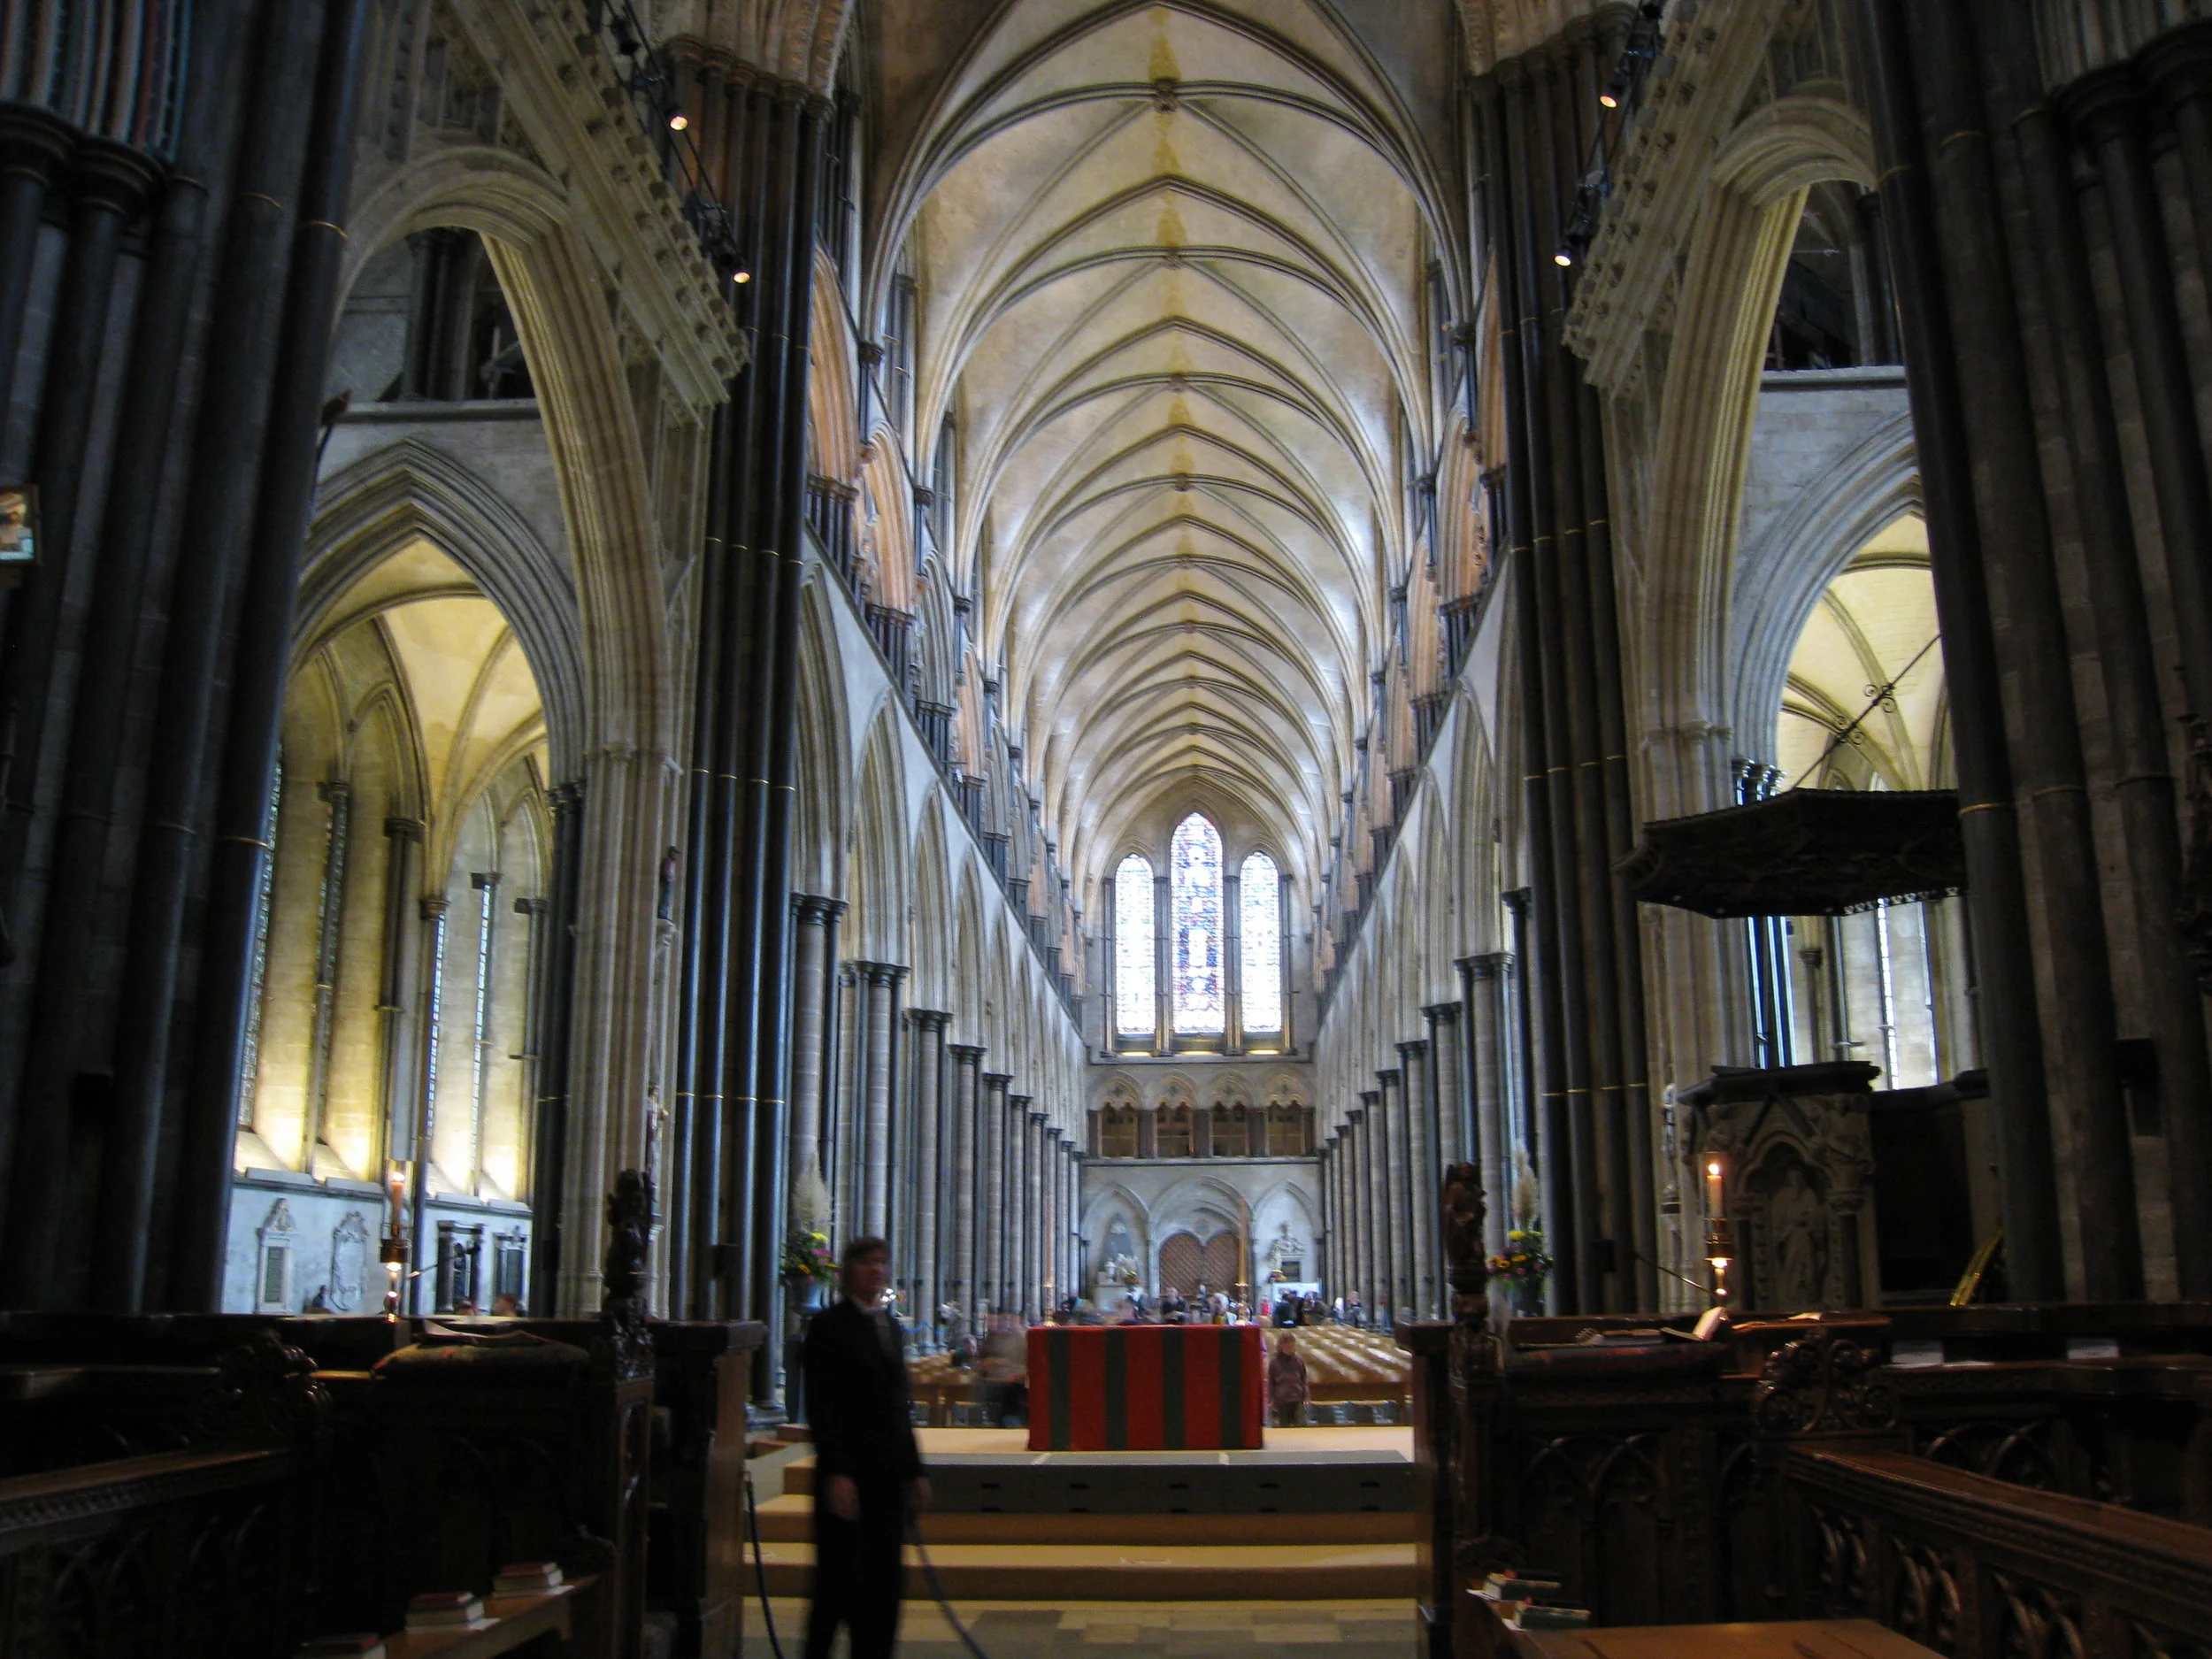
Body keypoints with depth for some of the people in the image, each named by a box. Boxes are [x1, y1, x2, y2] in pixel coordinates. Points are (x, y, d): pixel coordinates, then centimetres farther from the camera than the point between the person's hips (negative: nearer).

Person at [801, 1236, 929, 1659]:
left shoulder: (892, 1327, 14)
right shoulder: (828, 1326, -7)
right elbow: (820, 1407, -12)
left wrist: (913, 1470, 12)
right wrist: (836, 1473, -19)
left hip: (888, 1473, 7)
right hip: (848, 1473, -6)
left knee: (884, 1578, 8)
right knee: (839, 1577, -1)